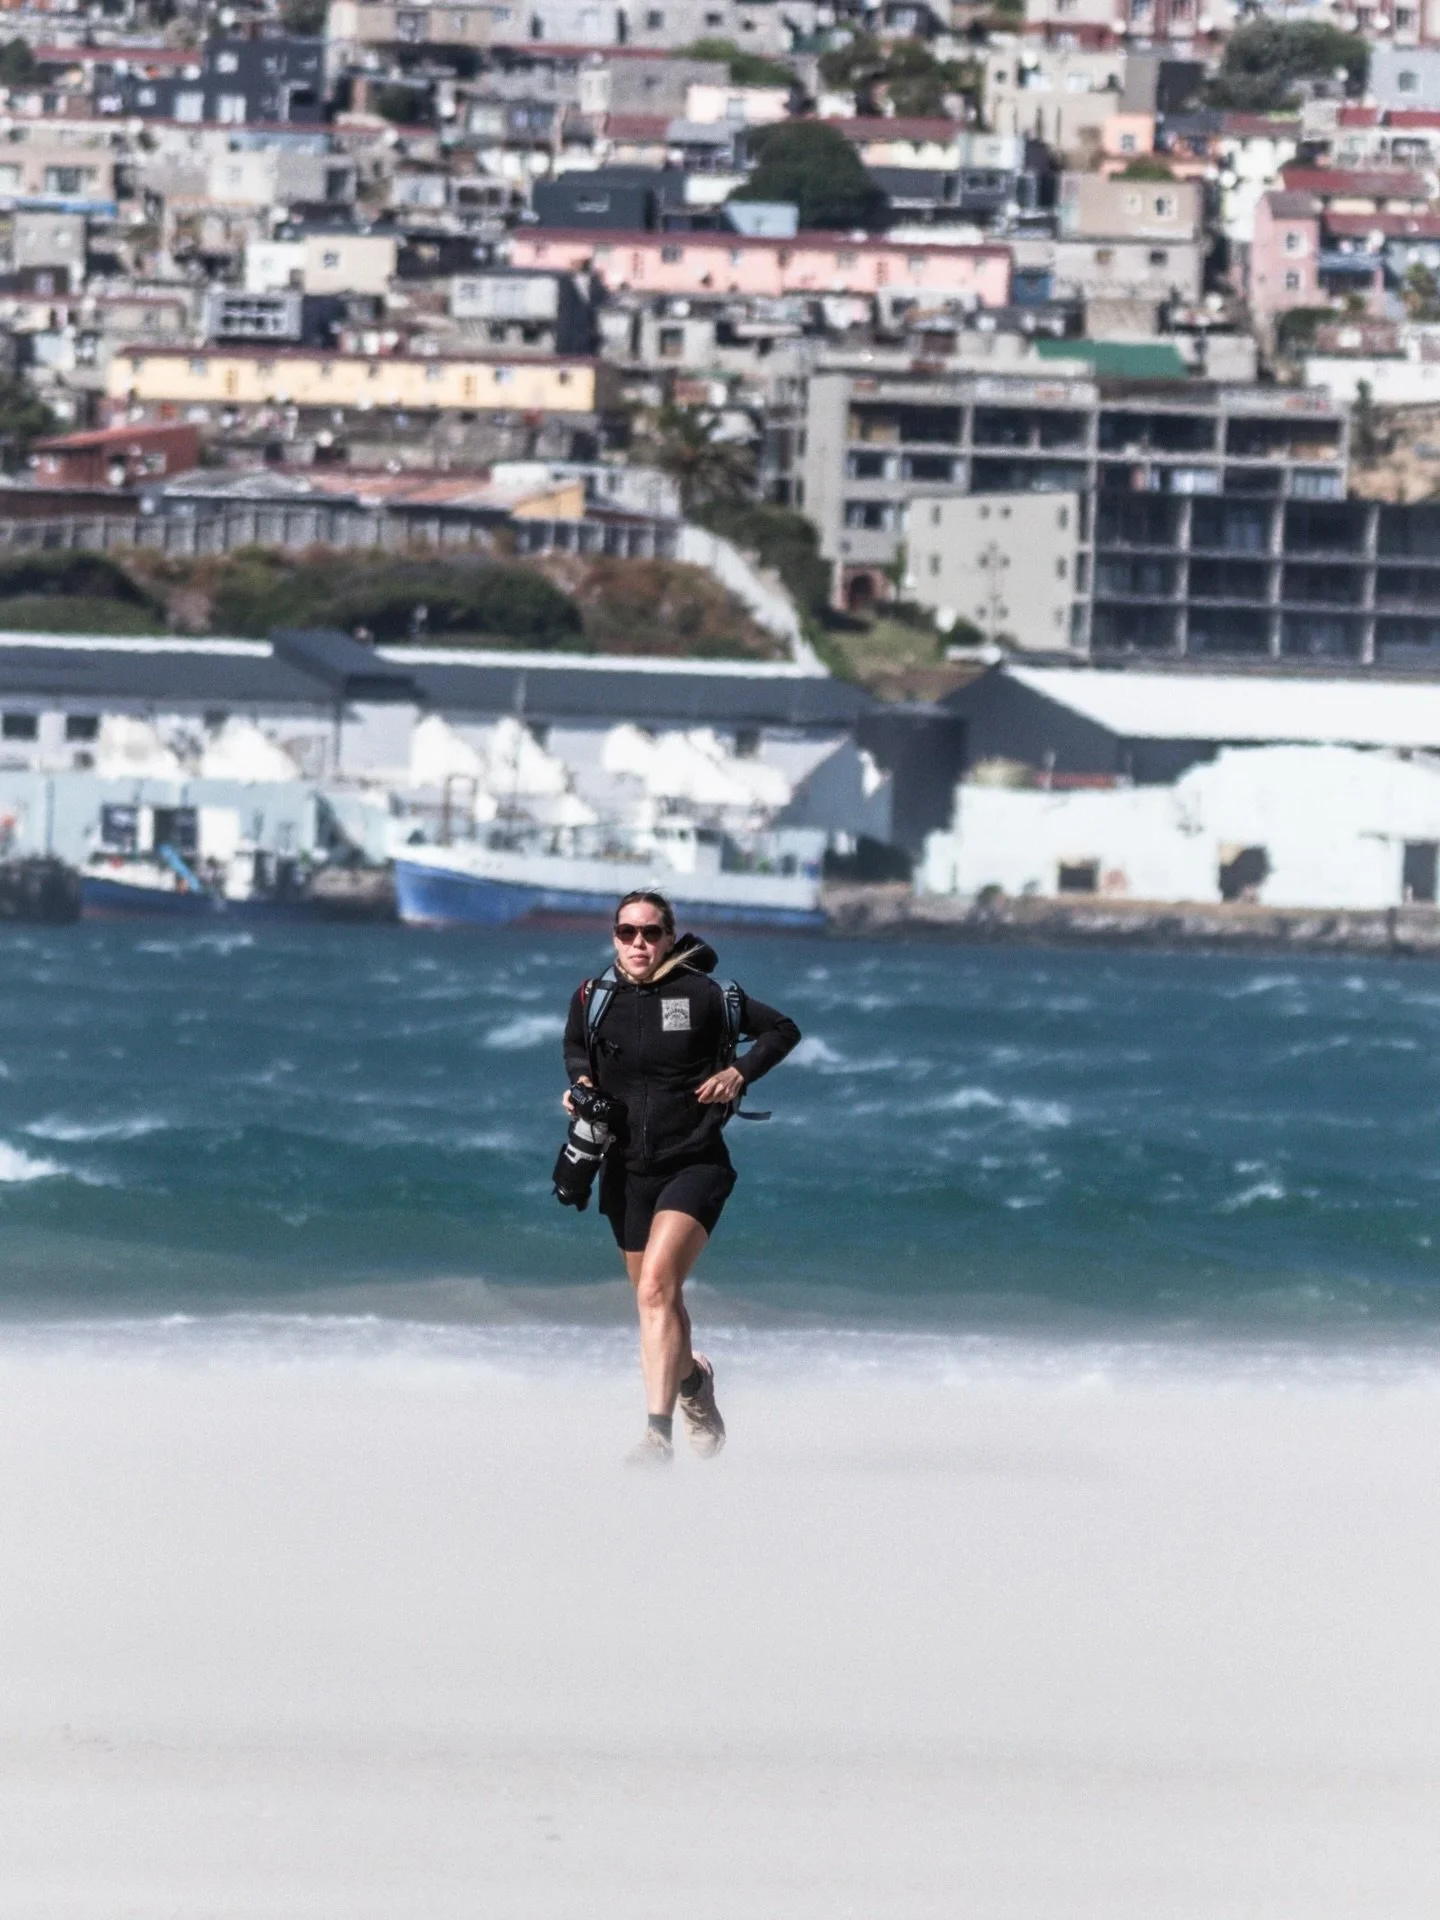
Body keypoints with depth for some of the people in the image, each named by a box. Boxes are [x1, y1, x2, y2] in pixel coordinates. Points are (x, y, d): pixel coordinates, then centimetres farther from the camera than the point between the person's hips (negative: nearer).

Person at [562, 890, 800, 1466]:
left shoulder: (705, 996, -9)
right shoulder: (594, 998, 1)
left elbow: (782, 1030, 5)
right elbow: (575, 1049, 23)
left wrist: (741, 1071, -10)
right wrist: (581, 1083, 2)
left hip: (695, 1165, -5)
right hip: (627, 1170, 5)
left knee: (656, 1289, -23)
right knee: (658, 1302, 18)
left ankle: (659, 1430, -26)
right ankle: (691, 1378, 50)